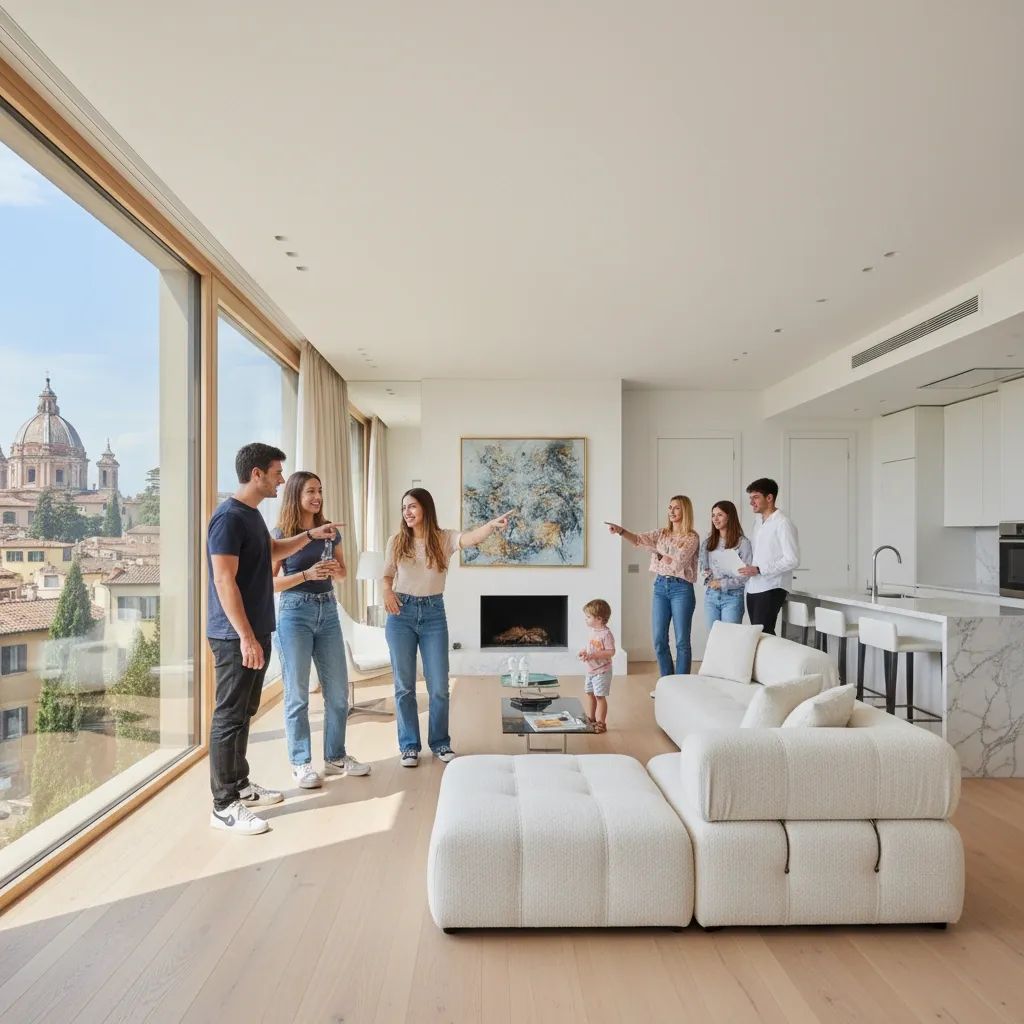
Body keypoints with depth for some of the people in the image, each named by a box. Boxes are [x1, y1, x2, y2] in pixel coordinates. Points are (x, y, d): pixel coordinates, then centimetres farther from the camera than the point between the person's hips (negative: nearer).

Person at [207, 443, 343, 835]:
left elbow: (272, 551, 31)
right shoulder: (229, 517, -18)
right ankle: (225, 806, 10)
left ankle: (240, 785, 31)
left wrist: (311, 536, 19)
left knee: (244, 713, 18)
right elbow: (224, 582, -22)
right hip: (236, 636, -10)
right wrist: (246, 637, -23)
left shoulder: (252, 514, 13)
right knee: (229, 716, 0)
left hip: (256, 631, 10)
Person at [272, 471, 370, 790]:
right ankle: (301, 763, 17)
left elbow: (342, 572, 17)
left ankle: (335, 757, 24)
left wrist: (335, 569, -6)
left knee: (338, 689, 8)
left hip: (328, 611, 5)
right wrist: (307, 574, -19)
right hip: (295, 613, -5)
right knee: (297, 693, 3)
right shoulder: (281, 534, -5)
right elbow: (270, 583, -8)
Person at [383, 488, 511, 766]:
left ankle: (440, 743, 24)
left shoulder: (444, 539, -4)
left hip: (433, 614, -1)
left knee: (439, 686, 4)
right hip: (401, 613, 1)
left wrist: (492, 525, -46)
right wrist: (387, 591, -12)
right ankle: (409, 745, 22)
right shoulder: (396, 541, 1)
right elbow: (387, 576, 11)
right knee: (404, 685, 7)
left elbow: (472, 538, -25)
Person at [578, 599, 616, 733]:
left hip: (602, 671, -9)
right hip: (590, 670, 9)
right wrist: (584, 652, -2)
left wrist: (592, 655, -29)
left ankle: (601, 723, 11)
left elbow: (611, 652, -25)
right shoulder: (593, 631, 5)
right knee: (589, 693, 18)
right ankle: (591, 718, 33)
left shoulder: (606, 633, -21)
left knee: (600, 696, -1)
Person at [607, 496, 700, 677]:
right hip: (660, 587, 5)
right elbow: (638, 539, -6)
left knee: (682, 641, 1)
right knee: (659, 640, 7)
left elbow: (677, 562, -16)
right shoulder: (662, 533, 10)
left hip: (681, 588, -5)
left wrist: (656, 552, -5)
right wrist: (621, 530, -24)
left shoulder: (692, 537, -4)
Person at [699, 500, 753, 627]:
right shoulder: (708, 541, 9)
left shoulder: (743, 543, -6)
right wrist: (707, 576, -1)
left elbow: (745, 575, -8)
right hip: (710, 595, 4)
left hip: (732, 597, -4)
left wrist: (722, 584, -12)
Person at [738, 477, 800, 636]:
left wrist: (759, 569, -18)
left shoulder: (782, 523, -11)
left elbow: (792, 560, -17)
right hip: (753, 588, 8)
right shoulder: (759, 523, 16)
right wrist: (748, 567, 5)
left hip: (771, 589, -8)